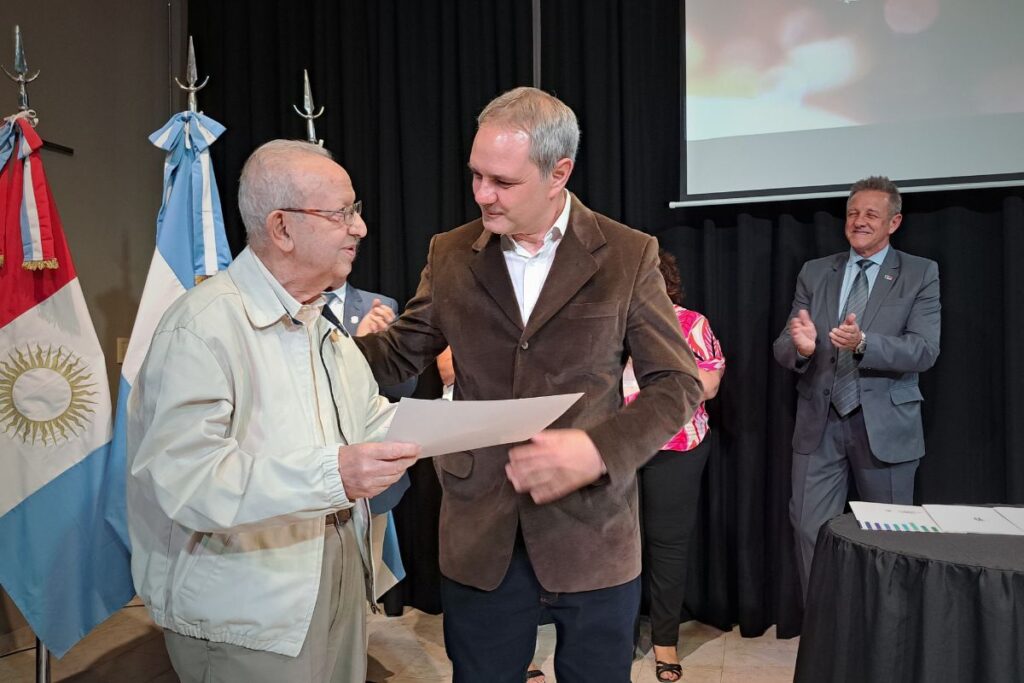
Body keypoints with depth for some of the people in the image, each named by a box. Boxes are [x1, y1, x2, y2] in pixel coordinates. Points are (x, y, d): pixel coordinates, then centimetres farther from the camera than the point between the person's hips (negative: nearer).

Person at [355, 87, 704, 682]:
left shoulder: (629, 256, -5)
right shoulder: (451, 255, 3)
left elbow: (678, 383, -5)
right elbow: (398, 353, 9)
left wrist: (601, 449, -21)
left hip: (592, 531, -1)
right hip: (480, 534, 2)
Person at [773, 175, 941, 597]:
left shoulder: (920, 274, 0)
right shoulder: (814, 273, 7)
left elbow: (925, 351, -13)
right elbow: (782, 350, 1)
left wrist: (863, 343, -30)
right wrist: (799, 345, -24)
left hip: (885, 425, -2)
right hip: (820, 423, 2)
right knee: (811, 532, 3)